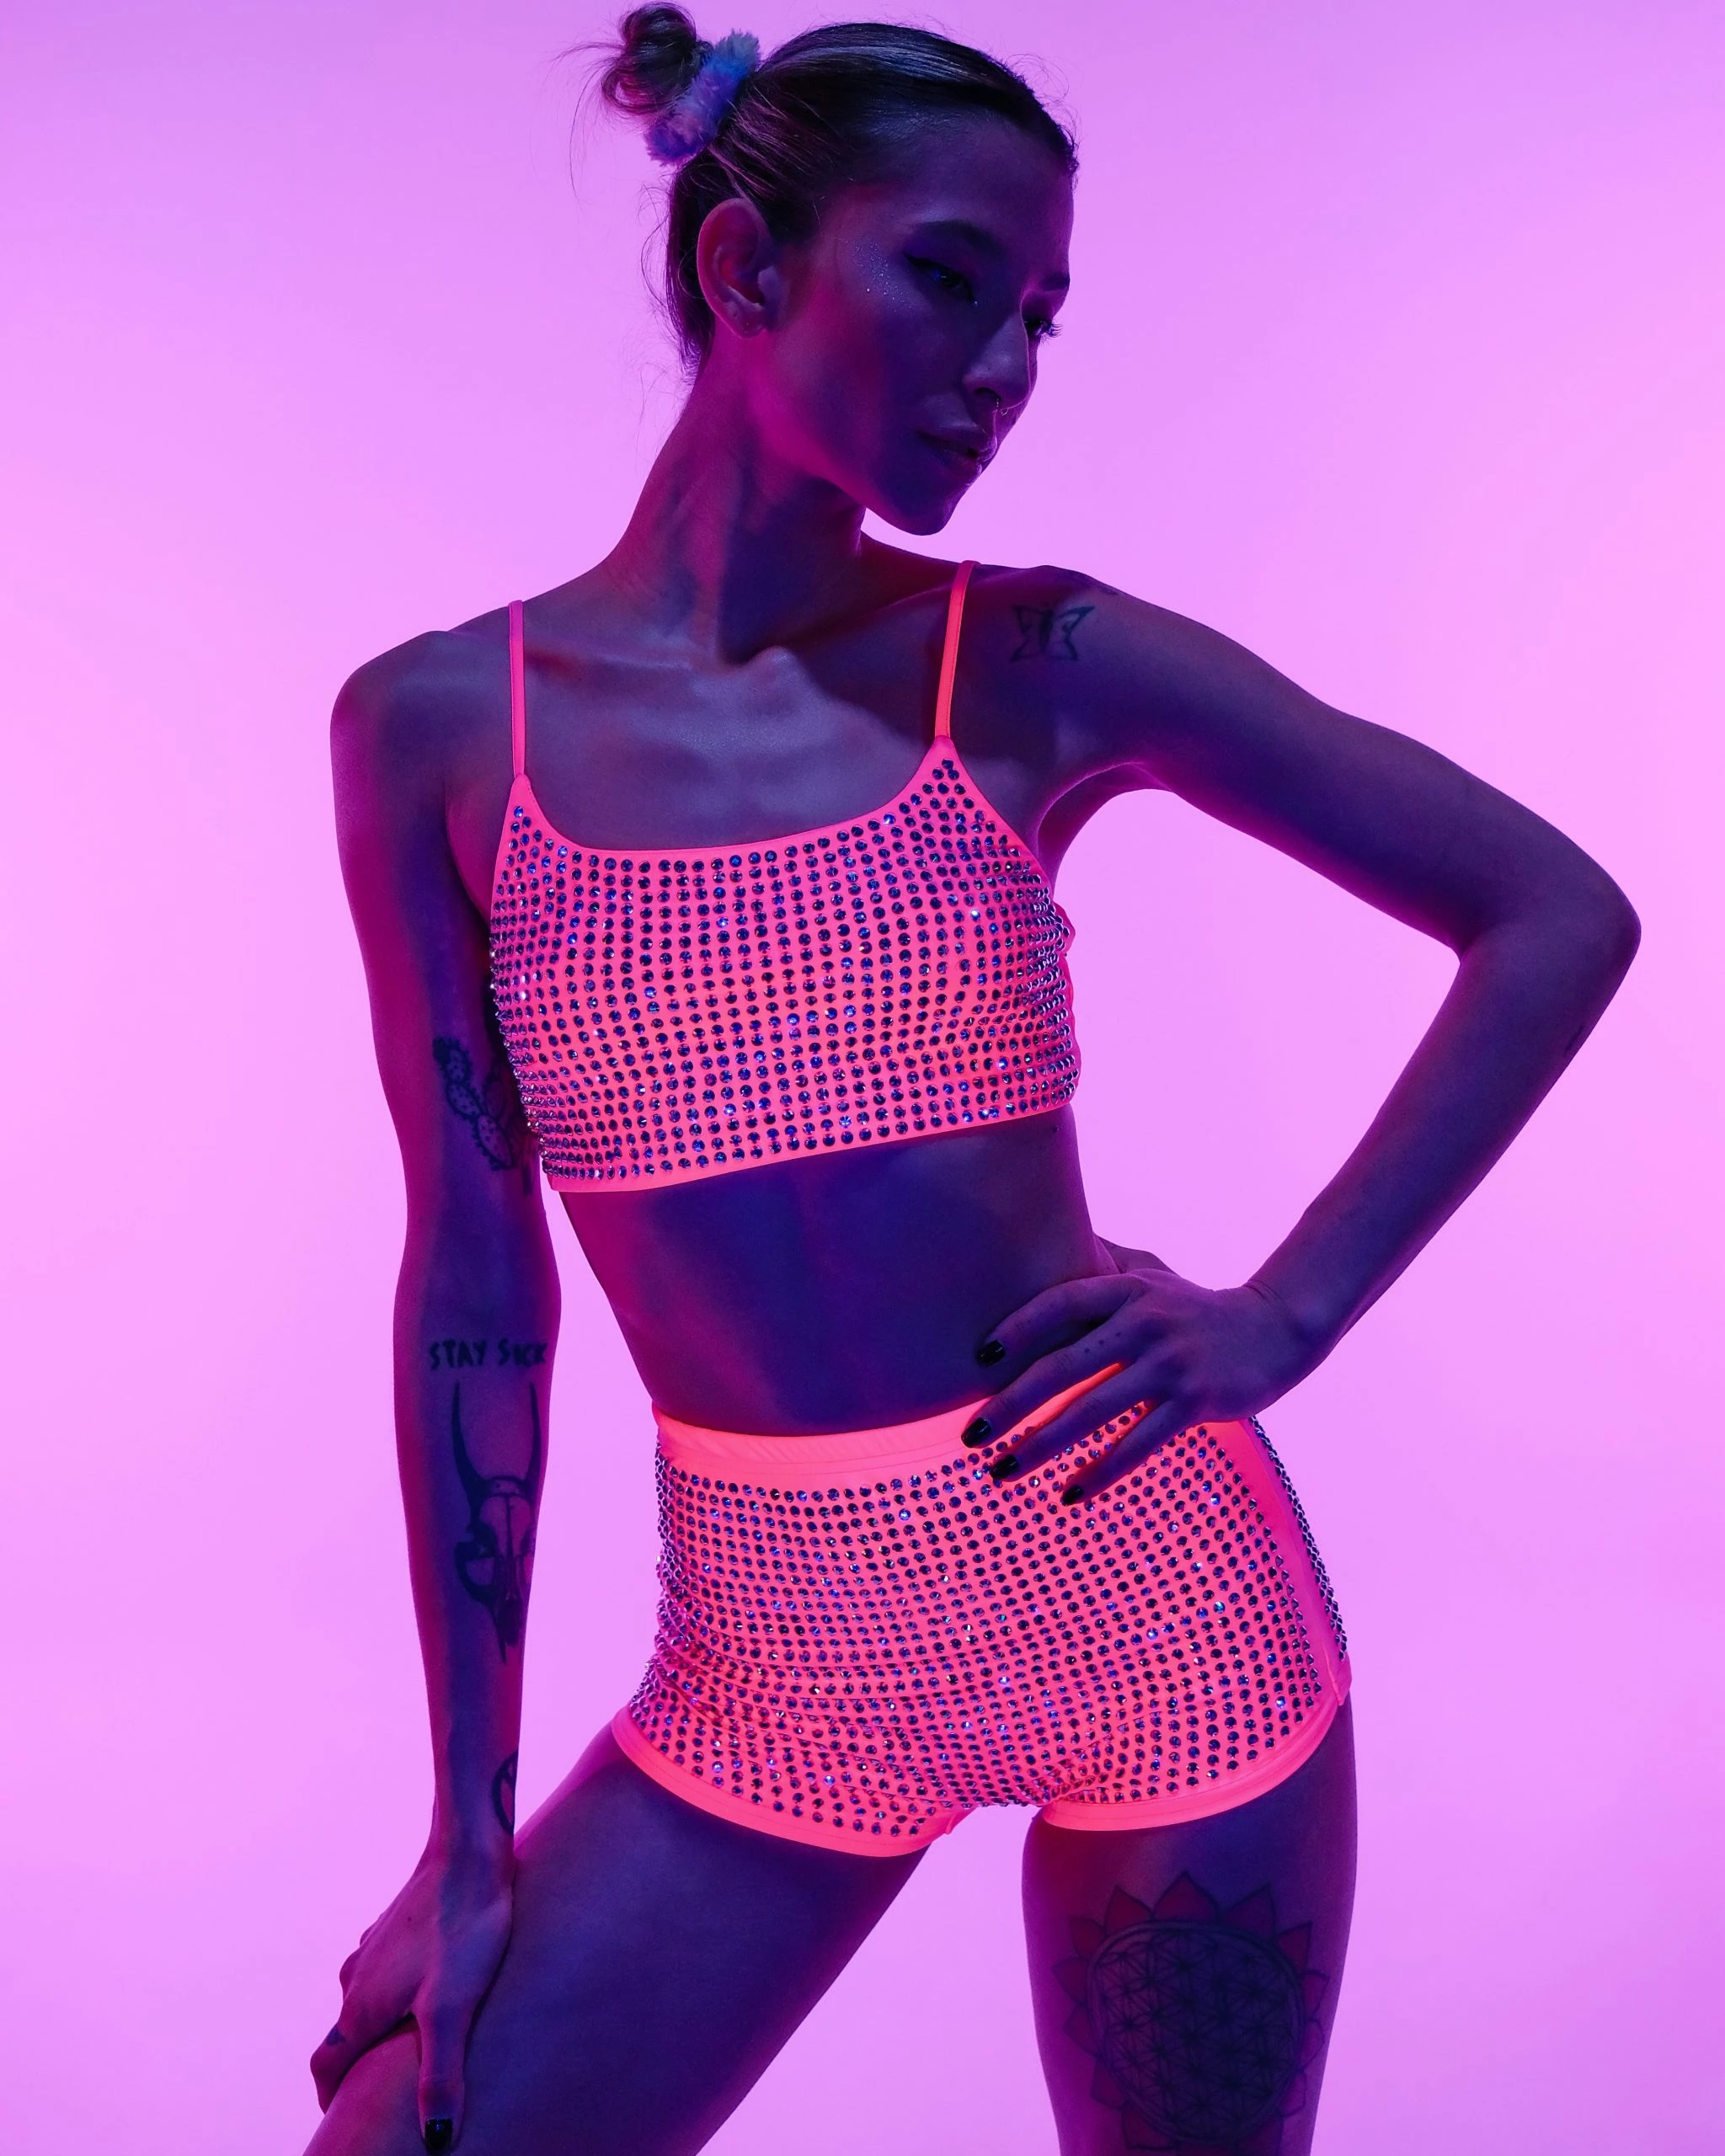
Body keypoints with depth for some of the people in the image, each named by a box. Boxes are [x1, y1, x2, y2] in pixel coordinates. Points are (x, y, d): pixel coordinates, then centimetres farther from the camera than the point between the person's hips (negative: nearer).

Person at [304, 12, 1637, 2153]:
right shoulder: (437, 727, -3)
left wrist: (1287, 1315, -6)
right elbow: (474, 1278, 0)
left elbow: (1561, 914, 2)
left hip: (1147, 1585, 0)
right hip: (776, 1671, 1)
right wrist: (471, 1824, 3)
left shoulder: (1044, 668, -4)